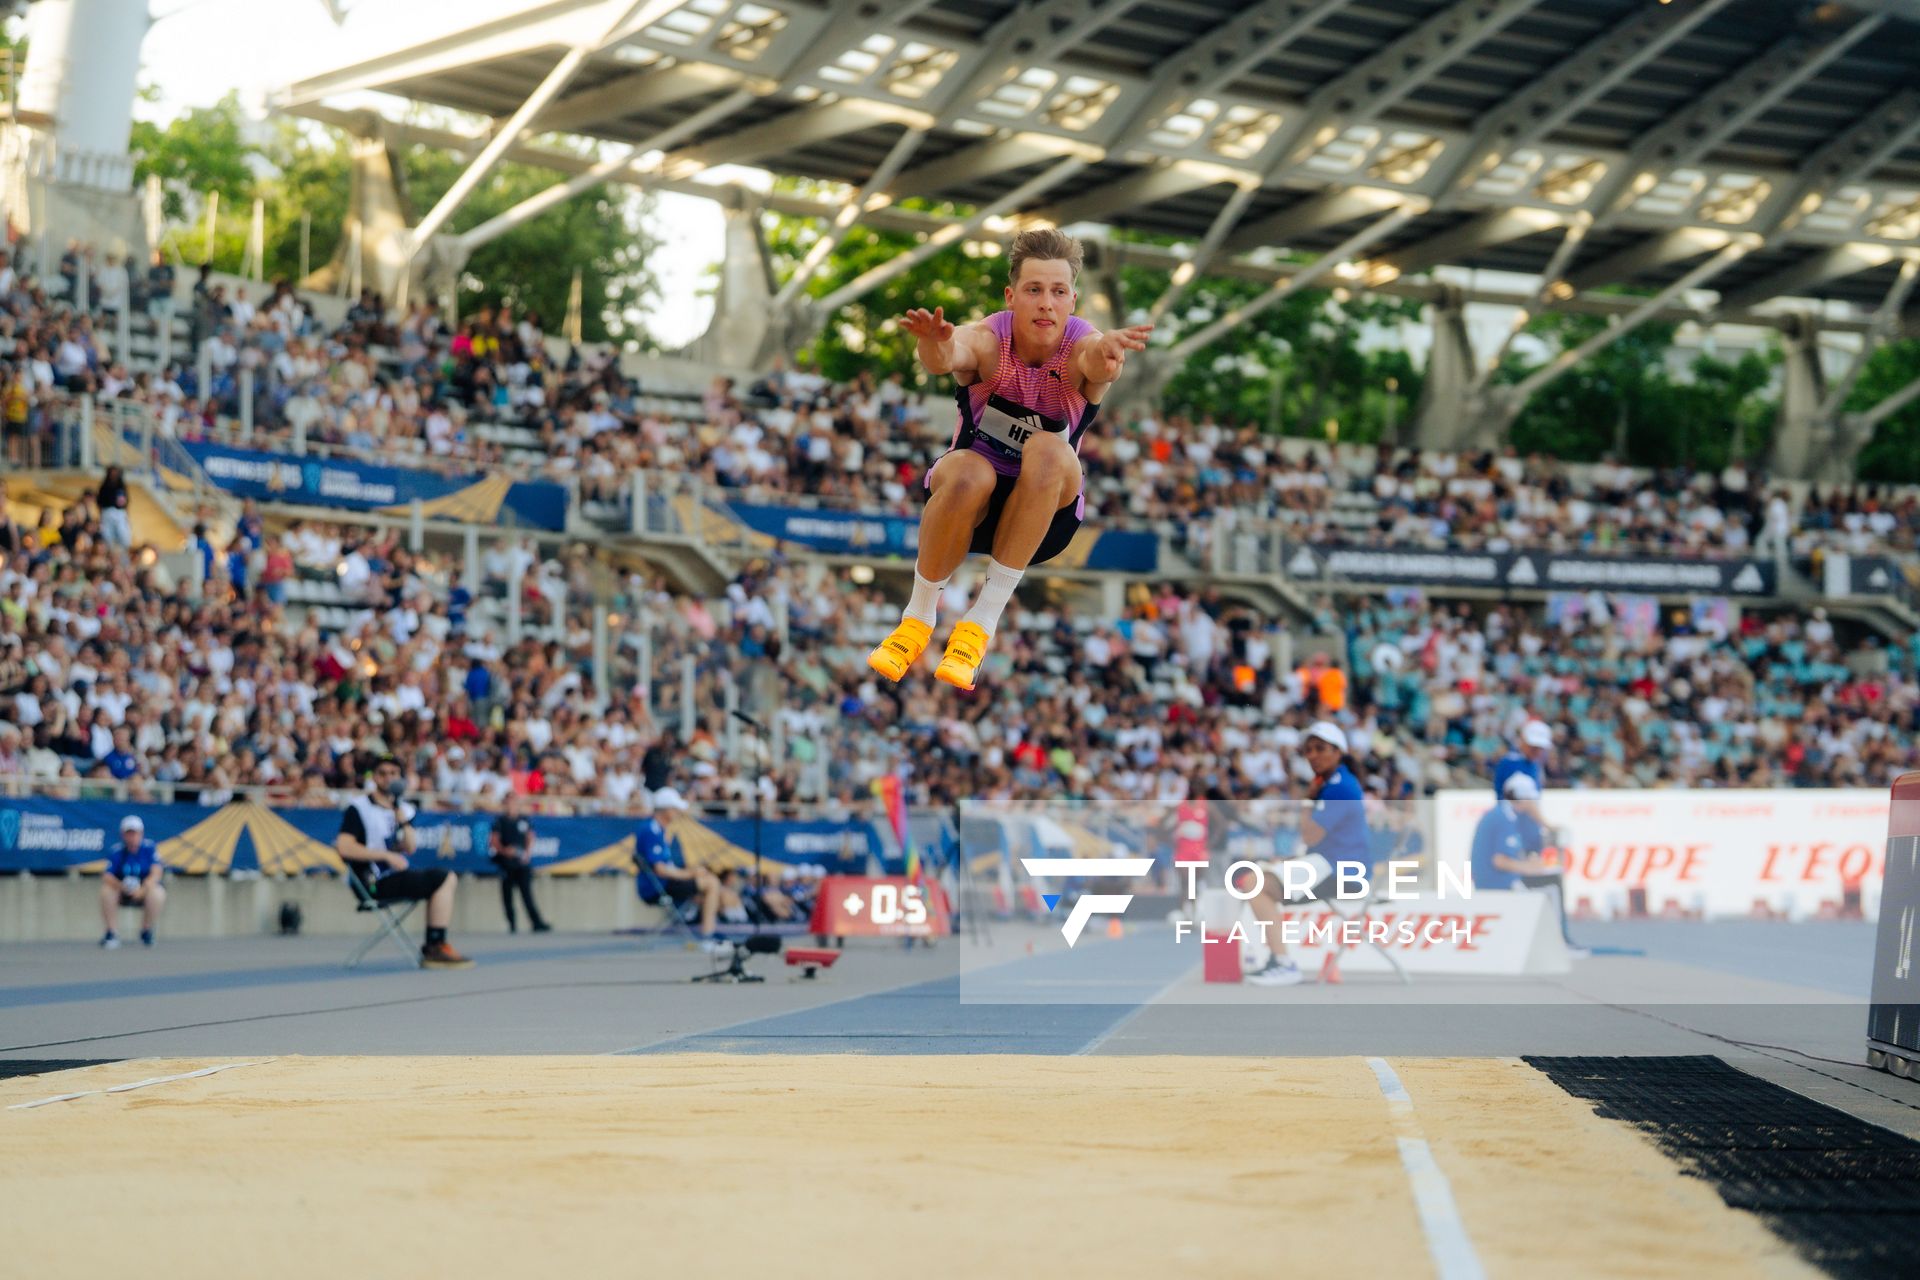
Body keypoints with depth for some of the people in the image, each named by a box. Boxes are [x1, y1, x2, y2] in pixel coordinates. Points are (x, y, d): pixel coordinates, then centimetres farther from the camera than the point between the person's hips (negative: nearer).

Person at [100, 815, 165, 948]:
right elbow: (107, 877, -17)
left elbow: (156, 874, -22)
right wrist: (121, 886, -37)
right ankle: (110, 933, -17)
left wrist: (142, 890, -40)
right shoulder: (118, 852, -8)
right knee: (106, 891, -27)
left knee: (157, 893, -34)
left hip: (146, 888, -1)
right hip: (123, 893, 1)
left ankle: (147, 931, -10)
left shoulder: (149, 848, -11)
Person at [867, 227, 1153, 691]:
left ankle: (983, 619, -24)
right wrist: (935, 345, -68)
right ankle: (918, 617, -13)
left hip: (1046, 513, 1)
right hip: (972, 502, -1)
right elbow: (946, 357, -43)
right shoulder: (986, 340, -18)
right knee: (969, 472, -36)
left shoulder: (1080, 346, -17)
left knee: (1048, 450, -32)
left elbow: (1096, 361, -44)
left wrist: (1107, 353, -69)